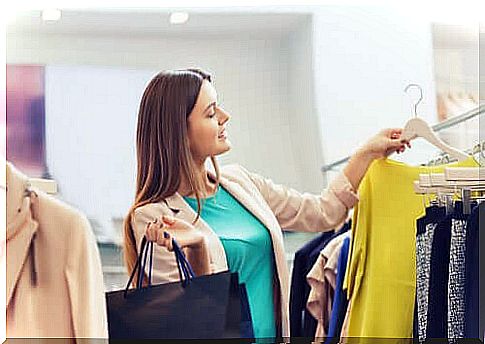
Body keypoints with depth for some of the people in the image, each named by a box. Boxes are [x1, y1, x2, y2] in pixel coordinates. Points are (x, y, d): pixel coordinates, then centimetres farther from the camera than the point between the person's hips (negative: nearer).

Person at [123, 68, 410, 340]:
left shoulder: (239, 181, 7)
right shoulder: (152, 217, -12)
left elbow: (321, 213, 14)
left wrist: (368, 153, 14)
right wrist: (197, 249, -30)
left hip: (273, 333, 6)